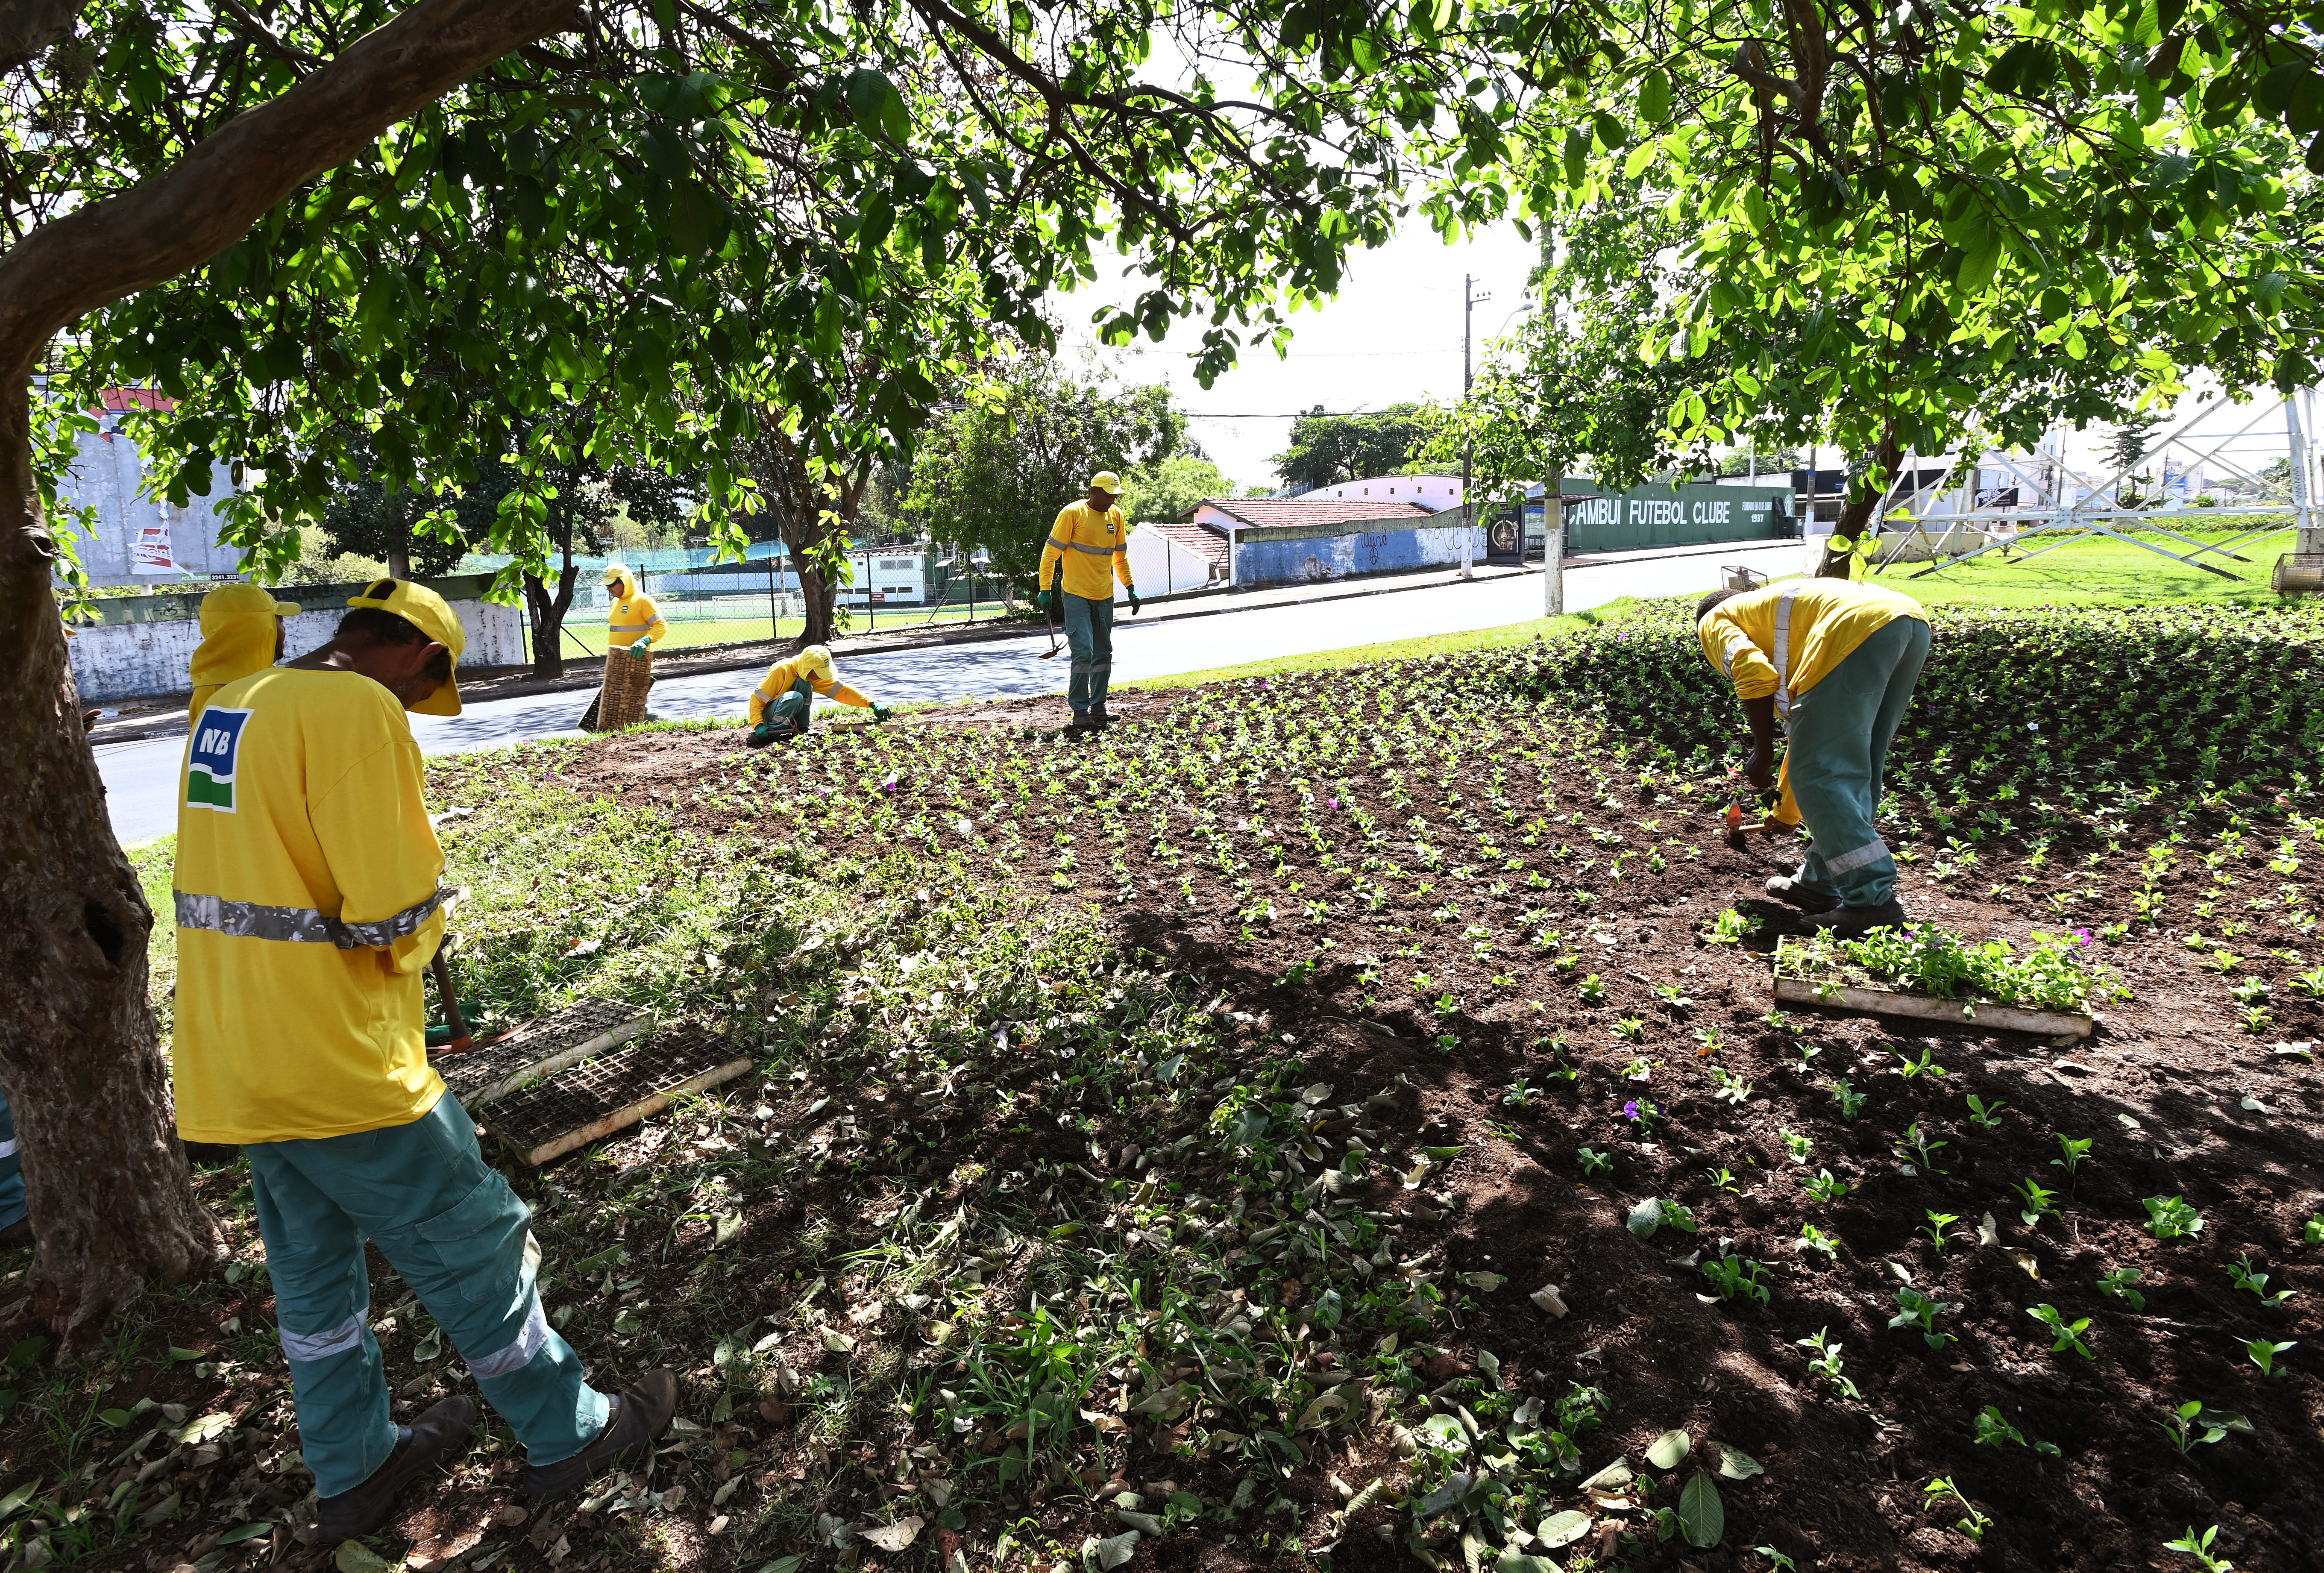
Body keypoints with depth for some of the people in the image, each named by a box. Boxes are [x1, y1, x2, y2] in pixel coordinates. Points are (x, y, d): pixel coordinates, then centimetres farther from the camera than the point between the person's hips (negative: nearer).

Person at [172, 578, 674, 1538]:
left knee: (310, 1267, 22)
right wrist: (416, 948, -1)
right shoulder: (360, 710, -19)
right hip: (336, 1061, -9)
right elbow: (396, 910, -22)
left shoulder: (229, 706, 10)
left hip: (232, 1057, 9)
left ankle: (355, 1469, 39)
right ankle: (569, 1434, 24)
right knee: (471, 1246, 7)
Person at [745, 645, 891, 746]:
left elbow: (842, 690, -8)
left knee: (806, 686, -21)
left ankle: (799, 731, -15)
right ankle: (771, 731, -25)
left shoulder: (816, 675, -4)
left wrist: (872, 704, -18)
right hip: (767, 716, -6)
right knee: (795, 698, -35)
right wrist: (758, 725, -31)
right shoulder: (782, 670, -23)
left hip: (789, 718, 6)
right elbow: (757, 698, -18)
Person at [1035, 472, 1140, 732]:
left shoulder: (1116, 516, 8)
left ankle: (1098, 706, 20)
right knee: (1084, 651, -13)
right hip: (1076, 595, -6)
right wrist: (1045, 589, -10)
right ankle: (1080, 711, -7)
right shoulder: (1072, 513, -9)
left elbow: (1120, 557, 20)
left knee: (1103, 654, 10)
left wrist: (1130, 588, 15)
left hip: (1105, 596, 6)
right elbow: (1051, 553, -7)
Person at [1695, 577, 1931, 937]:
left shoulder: (1714, 622, 20)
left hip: (1856, 627, -9)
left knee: (1820, 774, -2)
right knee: (1856, 770, 18)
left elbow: (1753, 673, -6)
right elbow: (1810, 732, 49)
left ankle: (1873, 901, -4)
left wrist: (1762, 753, 5)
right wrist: (1785, 813, 60)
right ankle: (1820, 883, 27)